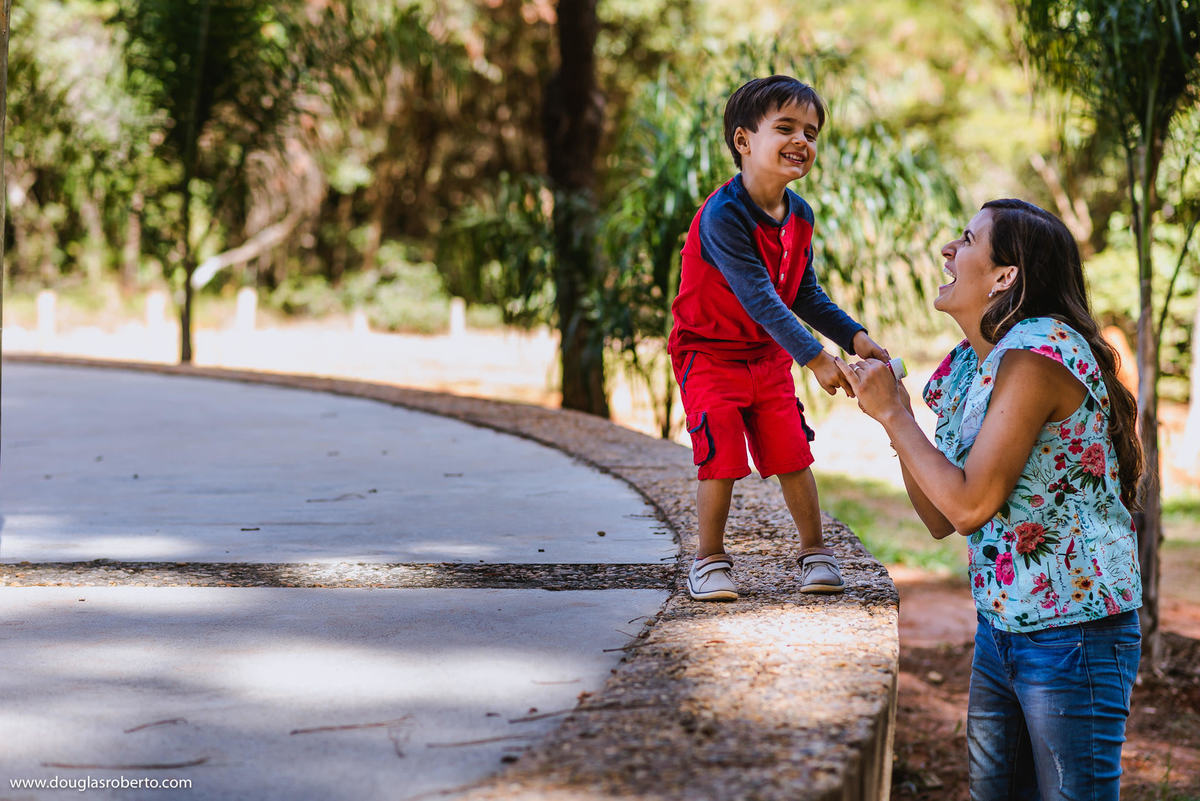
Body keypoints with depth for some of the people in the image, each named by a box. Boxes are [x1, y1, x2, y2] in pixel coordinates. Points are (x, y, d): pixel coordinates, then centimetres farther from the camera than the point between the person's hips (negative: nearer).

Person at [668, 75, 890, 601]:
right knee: (721, 463, -7)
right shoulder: (723, 215, -26)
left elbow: (804, 294, 8)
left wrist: (854, 336, -4)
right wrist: (815, 358, -35)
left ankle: (815, 551, 20)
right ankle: (710, 559, 11)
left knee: (792, 455, 4)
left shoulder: (799, 215, -1)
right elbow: (758, 296, -31)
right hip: (710, 354, -6)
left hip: (769, 355, 6)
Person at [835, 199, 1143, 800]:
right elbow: (940, 520, 8)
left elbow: (969, 505, -23)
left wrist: (893, 413, -14)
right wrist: (892, 409, 1)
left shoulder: (1037, 354, -20)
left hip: (1072, 631, -9)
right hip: (1000, 621, 9)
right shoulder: (966, 368, 7)